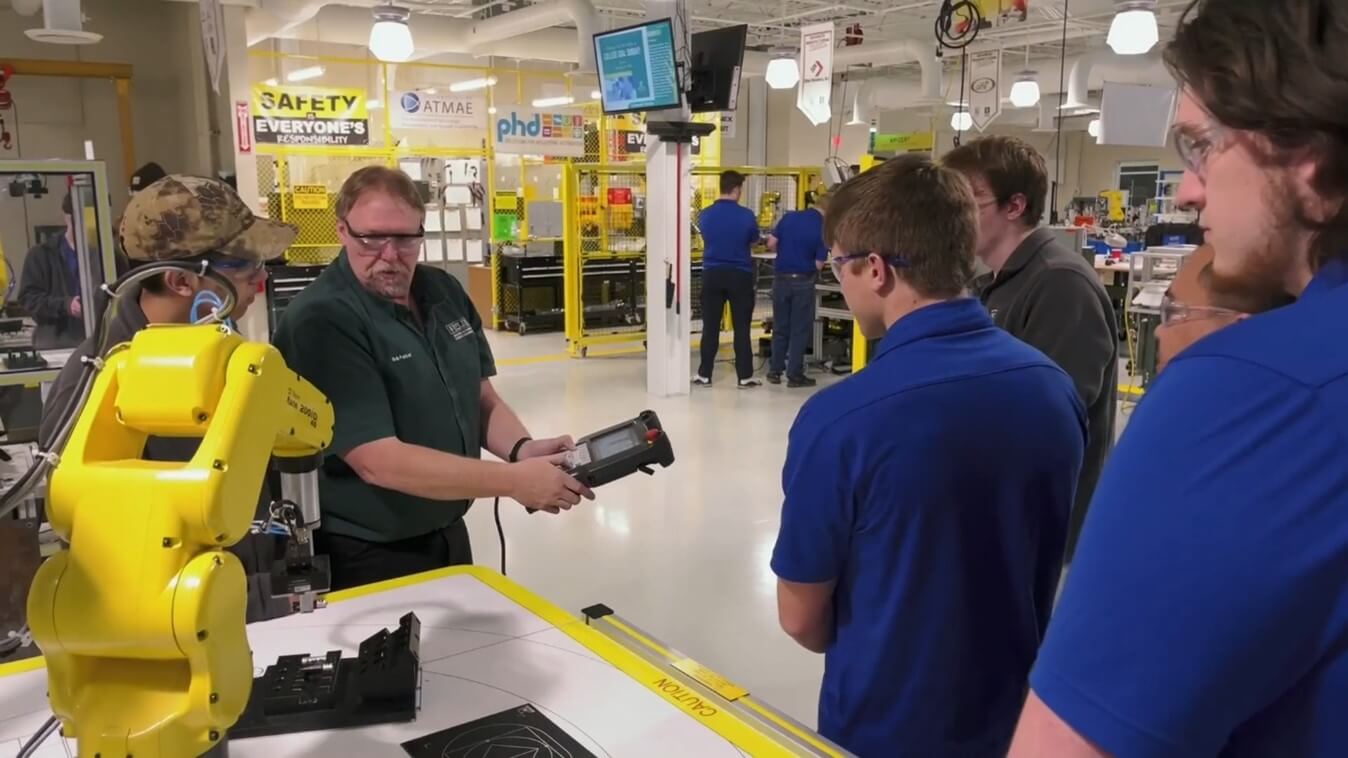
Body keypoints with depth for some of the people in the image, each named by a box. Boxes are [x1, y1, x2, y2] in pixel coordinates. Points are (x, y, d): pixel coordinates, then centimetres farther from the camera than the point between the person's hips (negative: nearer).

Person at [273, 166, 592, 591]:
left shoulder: (444, 292, 1)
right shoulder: (321, 321, -22)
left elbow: (482, 398, 5)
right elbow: (378, 462, -28)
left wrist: (522, 449, -16)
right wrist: (514, 481, -29)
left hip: (450, 538, 7)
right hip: (368, 560, -7)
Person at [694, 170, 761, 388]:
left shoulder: (705, 214, -3)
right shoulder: (746, 215, -10)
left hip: (712, 274, 2)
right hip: (740, 275, -2)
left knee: (710, 327, 7)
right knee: (741, 328, 4)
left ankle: (704, 375, 11)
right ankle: (745, 376, 8)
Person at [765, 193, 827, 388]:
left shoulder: (789, 217, -1)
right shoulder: (823, 229, -10)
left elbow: (771, 244, 0)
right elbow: (818, 264, -10)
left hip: (781, 278, 4)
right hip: (803, 281, -4)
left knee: (780, 327, 14)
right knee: (800, 329, 5)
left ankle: (775, 370, 19)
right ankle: (794, 375, 7)